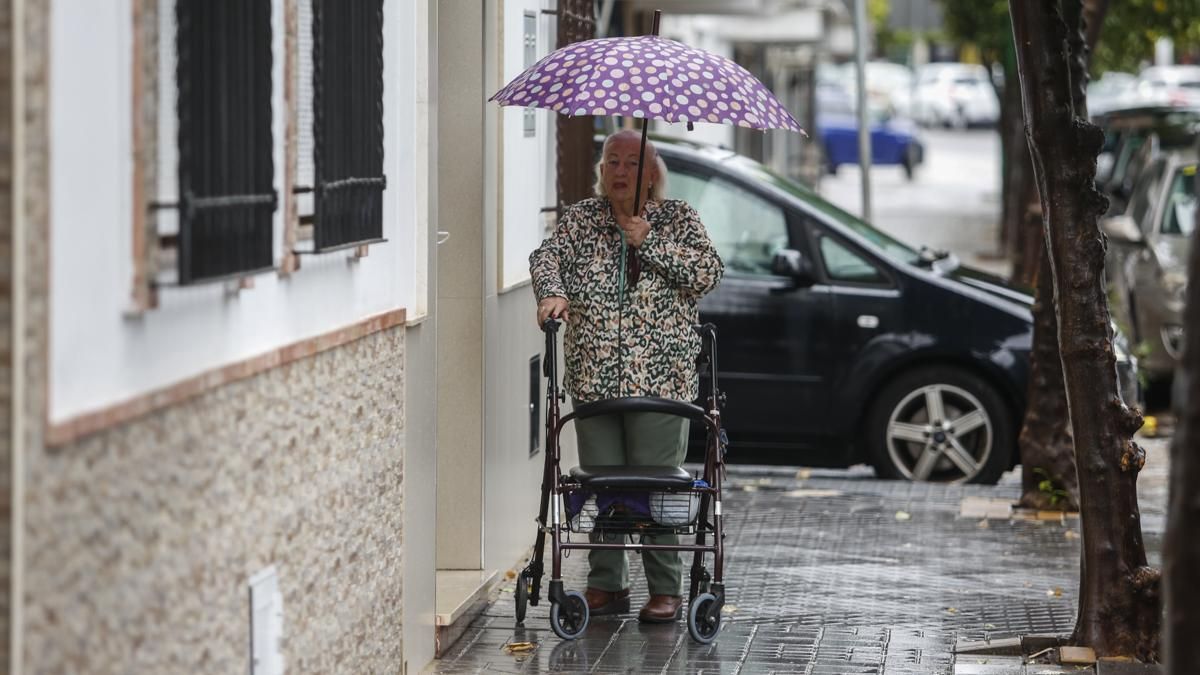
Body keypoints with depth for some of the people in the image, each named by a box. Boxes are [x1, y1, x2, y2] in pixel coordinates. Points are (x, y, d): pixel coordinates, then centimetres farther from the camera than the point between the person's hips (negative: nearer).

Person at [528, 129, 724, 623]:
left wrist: (650, 243, -13)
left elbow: (708, 273, -5)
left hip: (661, 377, -3)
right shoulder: (580, 218, 12)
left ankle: (665, 588, 3)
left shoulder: (677, 219, 7)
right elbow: (547, 256, -1)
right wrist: (552, 293, -22)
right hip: (594, 375, 3)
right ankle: (606, 585, 11)